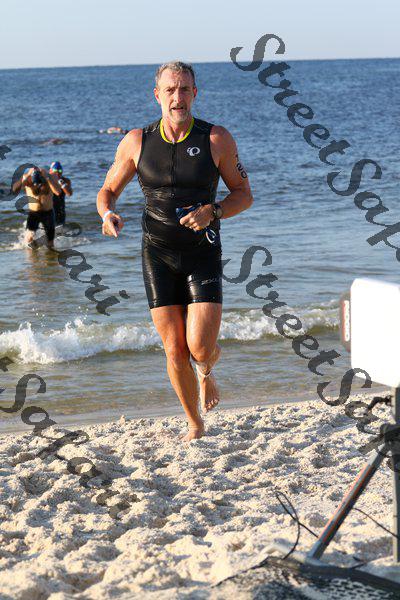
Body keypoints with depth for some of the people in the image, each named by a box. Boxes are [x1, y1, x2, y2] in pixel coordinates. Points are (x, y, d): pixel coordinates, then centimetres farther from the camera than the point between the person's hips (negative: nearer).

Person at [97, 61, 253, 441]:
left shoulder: (217, 139, -5)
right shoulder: (136, 142, 0)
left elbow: (244, 194, 2)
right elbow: (107, 191, 10)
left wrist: (212, 213, -18)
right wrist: (108, 215, -13)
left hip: (203, 254, -1)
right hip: (158, 254, 1)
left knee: (201, 348, -12)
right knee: (174, 351, 0)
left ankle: (207, 372, 27)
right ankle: (195, 424, 22)